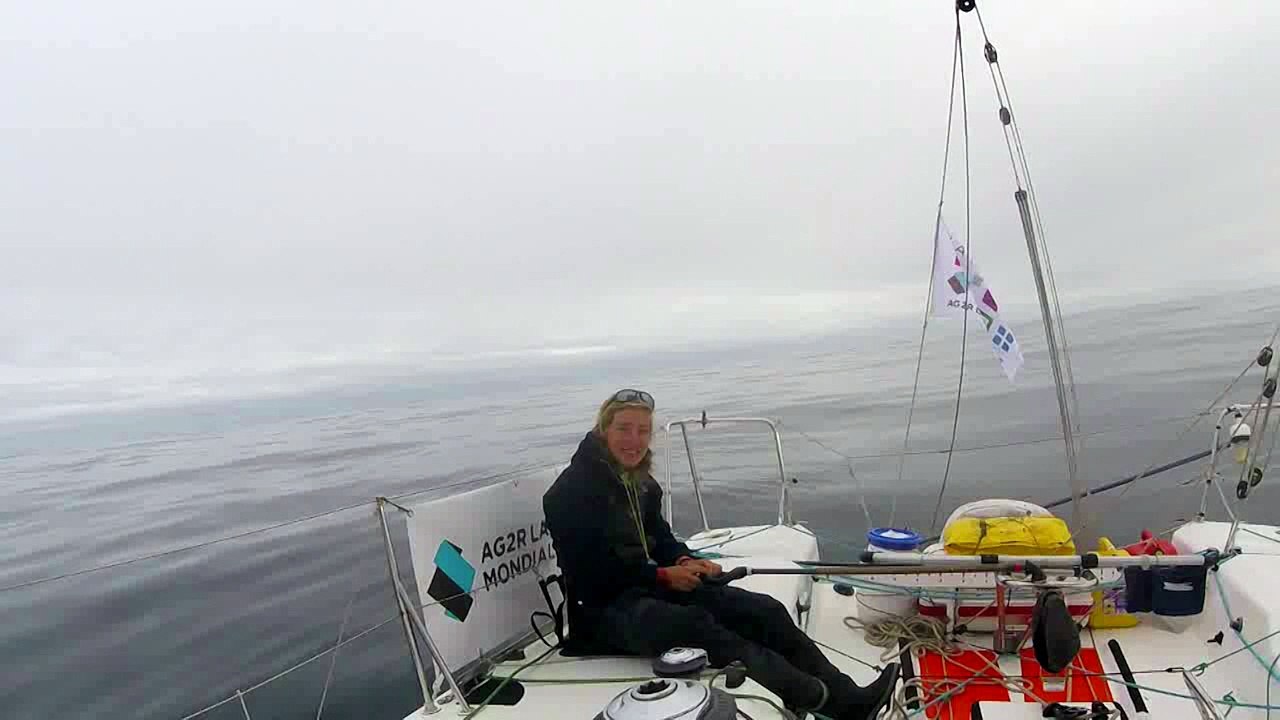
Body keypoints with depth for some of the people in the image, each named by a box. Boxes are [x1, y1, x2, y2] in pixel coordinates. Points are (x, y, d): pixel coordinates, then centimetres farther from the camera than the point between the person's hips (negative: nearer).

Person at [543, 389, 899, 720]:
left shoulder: (641, 483, 11)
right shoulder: (573, 490, -14)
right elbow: (588, 571, -18)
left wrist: (684, 560, -5)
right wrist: (662, 575, -17)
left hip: (645, 586, 8)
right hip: (604, 606, -8)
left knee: (763, 610, -9)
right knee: (697, 626, -35)